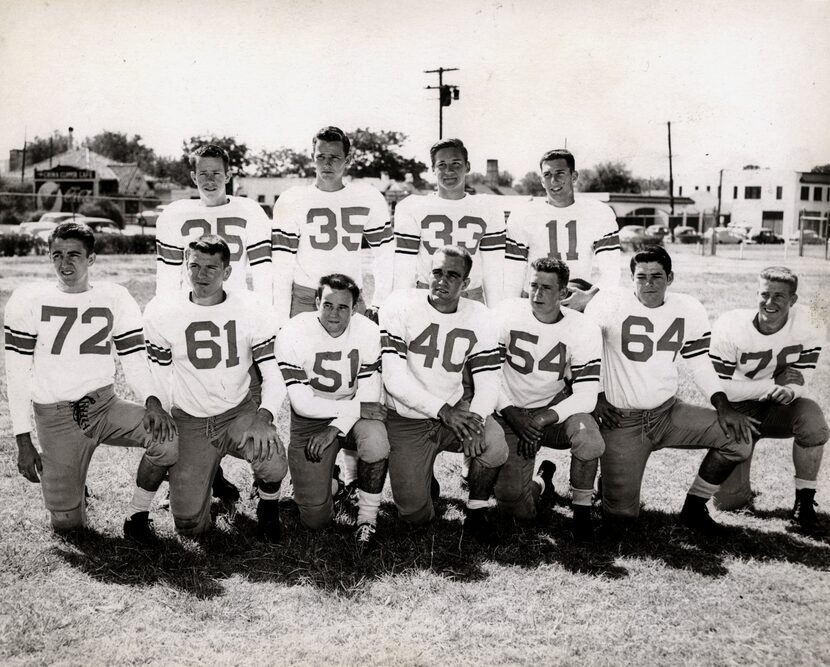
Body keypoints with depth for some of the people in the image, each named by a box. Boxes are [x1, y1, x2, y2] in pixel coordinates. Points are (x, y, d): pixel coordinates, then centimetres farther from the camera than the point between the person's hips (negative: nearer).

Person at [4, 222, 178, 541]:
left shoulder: (115, 298, 2)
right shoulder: (29, 300, -2)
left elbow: (135, 361, 1)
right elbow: (17, 373, 1)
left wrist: (152, 401, -20)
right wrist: (23, 440, -3)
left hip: (105, 405, 1)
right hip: (54, 417, -1)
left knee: (167, 437, -26)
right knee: (67, 523, -3)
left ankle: (137, 515, -2)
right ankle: (71, 490, 34)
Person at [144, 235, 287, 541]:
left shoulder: (251, 311, -8)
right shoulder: (162, 312, -6)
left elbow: (274, 375, -9)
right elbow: (161, 379, 4)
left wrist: (264, 417, -26)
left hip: (240, 412, -1)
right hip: (189, 421, 1)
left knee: (274, 466, -33)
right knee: (190, 525, -5)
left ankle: (268, 504, 6)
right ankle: (207, 472, 30)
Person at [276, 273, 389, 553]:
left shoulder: (368, 331, -13)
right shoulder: (294, 333, -20)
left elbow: (369, 394, -11)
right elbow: (302, 403, -21)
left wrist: (335, 429, -23)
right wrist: (357, 408, -20)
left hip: (354, 413, 1)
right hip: (310, 419, -1)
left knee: (376, 442, -35)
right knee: (315, 518, -4)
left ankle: (368, 520, -11)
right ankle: (319, 478, 33)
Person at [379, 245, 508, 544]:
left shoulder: (479, 318, -4)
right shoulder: (400, 306, -15)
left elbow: (487, 381, -5)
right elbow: (394, 377, -20)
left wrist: (476, 418, -25)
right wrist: (443, 411, -27)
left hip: (455, 409, 2)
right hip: (406, 420, -2)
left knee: (494, 447, -29)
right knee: (416, 515, -6)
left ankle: (476, 513, 0)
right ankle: (420, 478, 31)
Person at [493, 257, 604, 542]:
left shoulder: (583, 330, -12)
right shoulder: (508, 314, -11)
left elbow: (585, 397, -15)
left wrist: (541, 420, -24)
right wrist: (512, 414, -16)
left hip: (557, 409, 0)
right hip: (512, 413, 0)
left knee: (589, 440, -35)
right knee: (517, 507, -11)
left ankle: (582, 510, -8)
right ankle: (541, 482, 27)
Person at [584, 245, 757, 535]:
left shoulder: (690, 310, 0)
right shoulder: (609, 303, -13)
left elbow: (699, 362, 10)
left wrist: (723, 406, -3)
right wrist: (593, 396, -5)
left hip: (669, 412, 4)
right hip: (621, 421, -4)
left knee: (739, 436, -13)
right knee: (620, 515, -8)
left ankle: (694, 509, 8)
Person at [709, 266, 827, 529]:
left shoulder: (807, 325, -15)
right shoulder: (730, 328, -22)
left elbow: (802, 378, -8)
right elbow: (720, 389, -19)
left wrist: (789, 392, -32)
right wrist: (775, 384, -23)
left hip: (779, 409, 2)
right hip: (738, 411, -2)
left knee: (812, 419, -35)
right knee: (728, 501, -9)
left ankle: (804, 500, -13)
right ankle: (742, 488, 32)